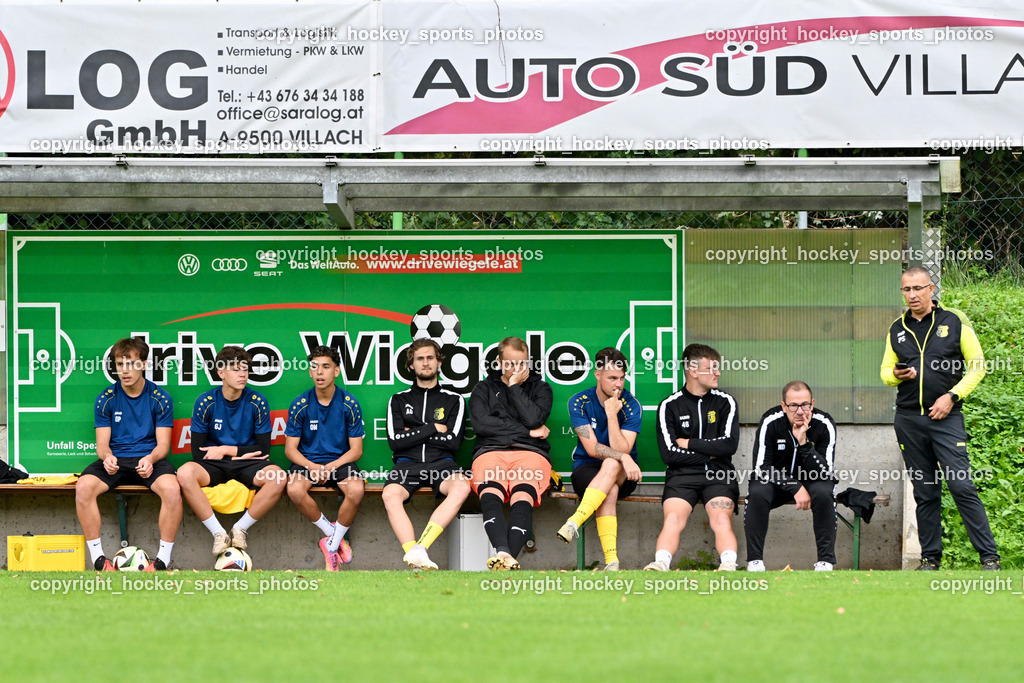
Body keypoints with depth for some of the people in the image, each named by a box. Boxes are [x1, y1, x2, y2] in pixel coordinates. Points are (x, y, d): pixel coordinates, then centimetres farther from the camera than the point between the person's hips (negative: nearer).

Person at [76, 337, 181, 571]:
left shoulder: (160, 398, 3)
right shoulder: (106, 399, 6)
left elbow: (163, 444, 0)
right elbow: (102, 443, 4)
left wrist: (151, 459, -24)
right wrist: (107, 456, -22)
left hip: (149, 460, -1)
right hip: (115, 460, 1)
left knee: (172, 489, -35)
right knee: (83, 487, -30)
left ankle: (163, 560, -23)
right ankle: (98, 559, -22)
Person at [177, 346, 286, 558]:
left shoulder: (256, 402, -2)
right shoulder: (206, 402, -4)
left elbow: (264, 450, 0)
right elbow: (198, 452, -5)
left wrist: (226, 450, -7)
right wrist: (241, 454, -8)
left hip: (247, 466, 0)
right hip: (213, 466, 0)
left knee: (277, 477, -32)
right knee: (185, 473, -34)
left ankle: (240, 529, -13)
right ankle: (218, 534, -23)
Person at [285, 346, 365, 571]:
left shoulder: (349, 404, -2)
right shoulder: (300, 405, -1)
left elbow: (356, 449, -1)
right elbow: (290, 449, 0)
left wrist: (331, 467, -18)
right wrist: (312, 467, -19)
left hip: (340, 461, 0)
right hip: (307, 461, 0)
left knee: (356, 490, -33)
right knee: (295, 489, -33)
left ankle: (331, 545, -13)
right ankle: (334, 535, -12)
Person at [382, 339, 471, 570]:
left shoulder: (454, 401, 16)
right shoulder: (399, 401, 19)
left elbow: (453, 442, 2)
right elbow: (395, 442, 5)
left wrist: (413, 434, 4)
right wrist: (433, 429, 3)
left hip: (442, 464, 0)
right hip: (408, 464, 0)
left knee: (461, 487, -37)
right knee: (390, 494, -35)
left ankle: (418, 549, -44)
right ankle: (414, 556, -48)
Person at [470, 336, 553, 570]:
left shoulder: (539, 388, 24)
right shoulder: (484, 389, 24)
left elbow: (533, 418, 2)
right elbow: (481, 424, 4)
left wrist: (514, 386, 8)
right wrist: (527, 432, 3)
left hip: (530, 453, 0)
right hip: (490, 451, 0)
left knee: (523, 496, -36)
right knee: (490, 494, -37)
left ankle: (508, 557, -58)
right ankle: (502, 552, -59)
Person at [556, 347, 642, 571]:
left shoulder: (631, 406, -7)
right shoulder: (579, 403, -6)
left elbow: (621, 450, -17)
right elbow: (592, 448, -14)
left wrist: (612, 414, -22)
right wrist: (623, 457, -29)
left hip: (624, 476, 1)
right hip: (587, 469, -1)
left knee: (611, 465, -37)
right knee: (609, 491, -36)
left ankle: (574, 522, -49)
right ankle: (611, 561, -48)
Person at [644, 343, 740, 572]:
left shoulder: (725, 402, 11)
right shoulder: (669, 406, 7)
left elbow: (729, 444, -2)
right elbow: (669, 454, -2)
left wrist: (689, 444, 0)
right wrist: (709, 453, 0)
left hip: (718, 476, 1)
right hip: (682, 476, -1)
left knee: (721, 519, -28)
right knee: (673, 519, -27)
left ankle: (729, 565, -47)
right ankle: (660, 564, -47)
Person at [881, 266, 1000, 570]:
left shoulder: (954, 322, 1)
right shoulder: (897, 329, 12)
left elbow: (977, 366, 3)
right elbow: (885, 371, 19)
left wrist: (952, 396, -9)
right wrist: (896, 374, -5)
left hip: (946, 418, -4)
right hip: (908, 419, 4)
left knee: (962, 486, -12)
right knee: (924, 493, 6)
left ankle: (990, 557, -10)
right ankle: (930, 557, 12)